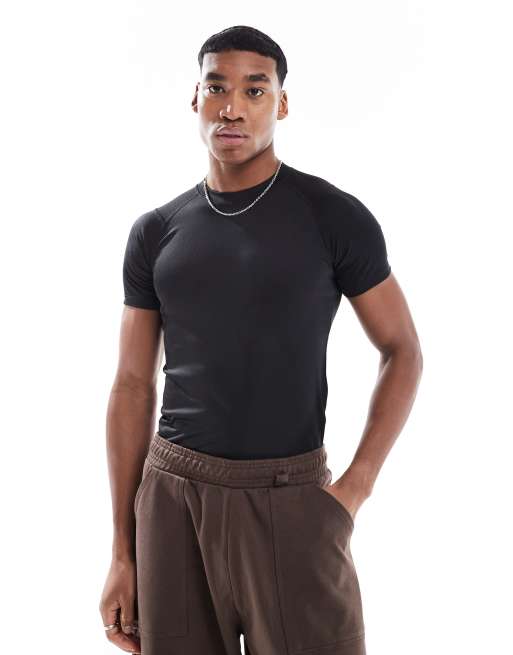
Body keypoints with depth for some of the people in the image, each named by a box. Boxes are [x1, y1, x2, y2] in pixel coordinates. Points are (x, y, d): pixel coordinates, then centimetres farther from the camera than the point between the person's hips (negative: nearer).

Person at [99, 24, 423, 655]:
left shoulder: (336, 216, -4)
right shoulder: (155, 233, 5)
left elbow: (402, 351, 2)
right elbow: (133, 387, 7)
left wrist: (354, 488, -10)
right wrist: (122, 553, 5)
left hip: (290, 500, -2)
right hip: (172, 493, 3)